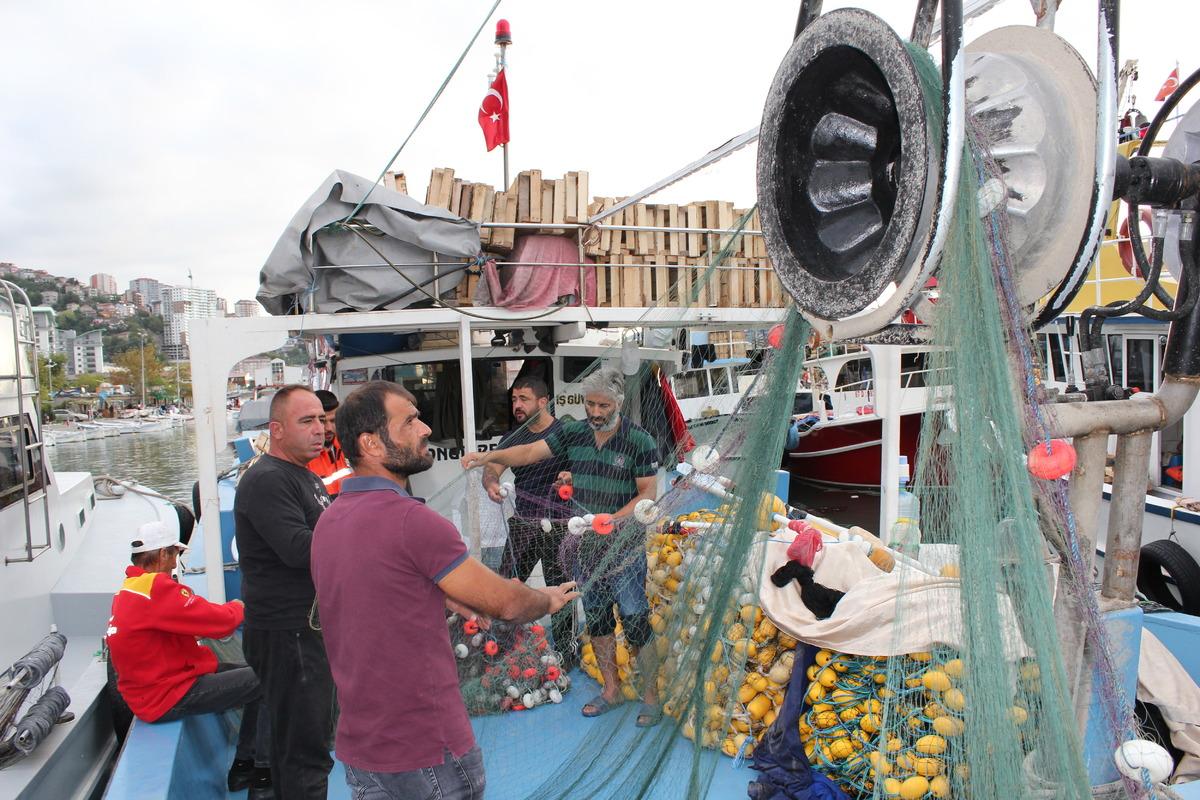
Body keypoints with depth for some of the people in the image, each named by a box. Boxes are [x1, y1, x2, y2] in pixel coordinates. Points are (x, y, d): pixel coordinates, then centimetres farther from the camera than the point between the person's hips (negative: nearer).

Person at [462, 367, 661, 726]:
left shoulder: (639, 441, -9)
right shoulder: (574, 433, 3)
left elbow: (648, 492, -8)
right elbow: (529, 452, -1)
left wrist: (616, 518, -20)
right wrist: (488, 456, -14)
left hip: (625, 547, -5)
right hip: (585, 545, 5)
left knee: (636, 621, -1)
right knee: (596, 618, 15)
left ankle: (651, 695, 18)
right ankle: (611, 689, 32)